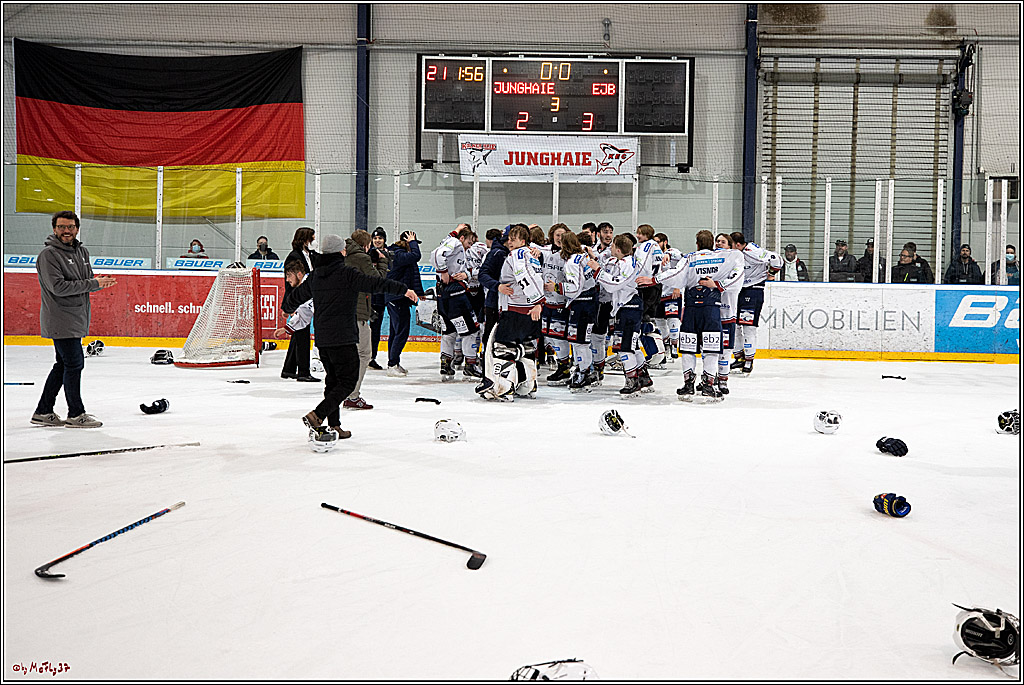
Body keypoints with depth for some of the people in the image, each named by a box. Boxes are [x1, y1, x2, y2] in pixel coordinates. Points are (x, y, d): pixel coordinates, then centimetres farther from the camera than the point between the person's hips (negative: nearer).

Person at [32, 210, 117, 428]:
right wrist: (94, 284, -22)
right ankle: (76, 415, 5)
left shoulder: (82, 251, 12)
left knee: (63, 365, 13)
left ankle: (43, 412, 23)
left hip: (76, 320, 9)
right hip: (60, 321, -9)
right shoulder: (48, 254, -13)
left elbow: (88, 280, 18)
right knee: (74, 363, -6)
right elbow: (58, 287, -22)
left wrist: (101, 282, -7)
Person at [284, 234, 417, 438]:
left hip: (322, 339, 8)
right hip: (343, 338, -8)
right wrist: (403, 289, -20)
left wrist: (288, 307, 48)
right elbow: (375, 283, -19)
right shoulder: (346, 273, -11)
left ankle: (333, 425, 16)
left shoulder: (315, 276, 11)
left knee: (333, 380, 16)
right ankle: (317, 415, -14)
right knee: (348, 381, -1)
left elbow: (297, 295, 26)